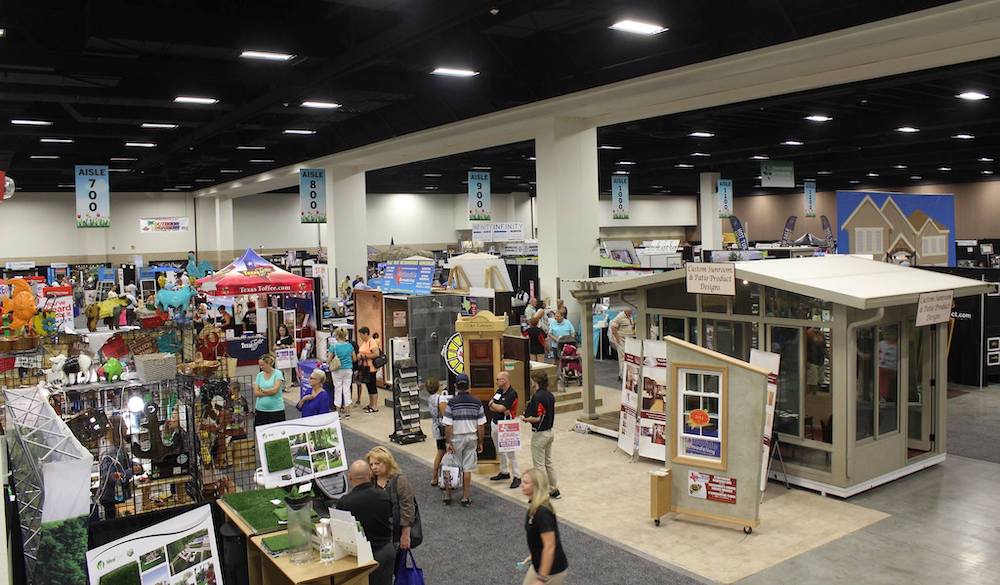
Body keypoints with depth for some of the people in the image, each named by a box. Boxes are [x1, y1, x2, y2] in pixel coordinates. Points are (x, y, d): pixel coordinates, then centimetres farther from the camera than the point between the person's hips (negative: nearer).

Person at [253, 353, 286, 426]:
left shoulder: (277, 374, -4)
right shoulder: (259, 375, 9)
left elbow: (275, 390, -13)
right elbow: (256, 393, 1)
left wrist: (262, 390, 0)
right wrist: (269, 392, -10)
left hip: (276, 410, -4)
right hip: (260, 410, 4)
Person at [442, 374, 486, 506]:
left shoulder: (452, 402, -11)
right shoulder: (477, 402, -3)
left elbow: (448, 425, -13)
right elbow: (481, 425, -1)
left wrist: (448, 442, -6)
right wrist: (480, 442, 8)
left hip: (456, 438, -2)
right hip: (471, 438, 2)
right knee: (467, 469, 7)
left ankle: (448, 495, 21)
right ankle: (466, 498, 11)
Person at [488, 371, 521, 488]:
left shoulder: (512, 394, -16)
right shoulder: (499, 391, 9)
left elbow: (501, 408, -22)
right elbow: (490, 406, 2)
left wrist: (492, 404, -3)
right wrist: (502, 409, -16)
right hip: (494, 423, 9)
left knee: (510, 452, -6)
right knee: (499, 451, 17)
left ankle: (517, 476, -2)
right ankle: (504, 472, 30)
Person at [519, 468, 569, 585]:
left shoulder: (542, 512, -28)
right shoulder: (534, 506, 1)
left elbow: (549, 546, -27)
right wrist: (534, 555, 26)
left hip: (552, 570, -9)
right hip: (538, 565, 9)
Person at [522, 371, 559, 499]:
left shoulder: (537, 396, -22)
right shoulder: (550, 395, 5)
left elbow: (537, 418, -26)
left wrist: (525, 419, -8)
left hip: (539, 434, -9)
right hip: (549, 432, 9)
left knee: (539, 465, 1)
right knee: (548, 462, 19)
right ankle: (554, 490, 27)